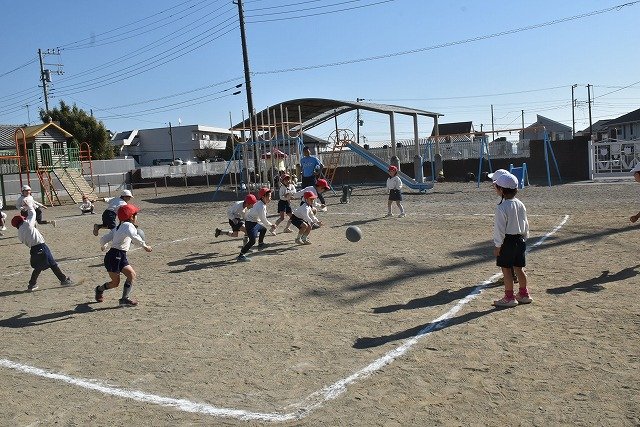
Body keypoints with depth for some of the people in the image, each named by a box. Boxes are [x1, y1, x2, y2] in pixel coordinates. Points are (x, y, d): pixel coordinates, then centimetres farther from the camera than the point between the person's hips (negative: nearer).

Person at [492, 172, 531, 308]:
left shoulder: (502, 207, -18)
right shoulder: (521, 205, 6)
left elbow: (500, 228, -17)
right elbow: (525, 224, 13)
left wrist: (497, 246, -11)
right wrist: (524, 238, 24)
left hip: (507, 241, -8)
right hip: (520, 240, 8)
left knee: (506, 270, 2)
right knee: (519, 268, 17)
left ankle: (509, 297, 9)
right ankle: (524, 294, 27)